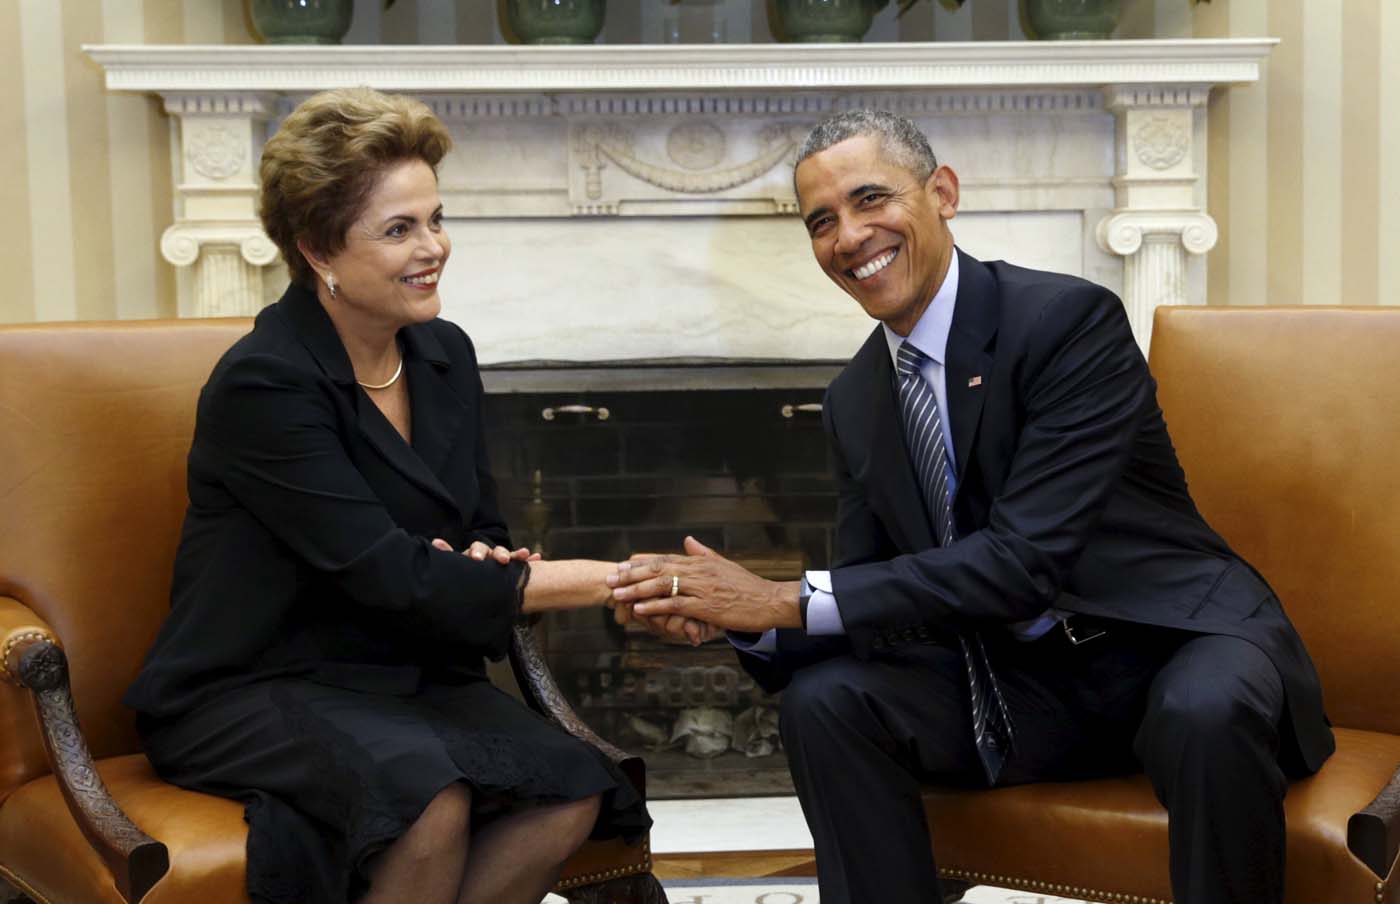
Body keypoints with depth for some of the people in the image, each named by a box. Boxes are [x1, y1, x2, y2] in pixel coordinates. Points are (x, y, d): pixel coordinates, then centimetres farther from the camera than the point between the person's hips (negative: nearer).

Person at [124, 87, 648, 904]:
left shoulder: (445, 355, 5)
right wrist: (609, 581, -25)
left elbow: (483, 532, 13)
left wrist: (488, 565, -13)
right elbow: (388, 573, -23)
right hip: (251, 693, -6)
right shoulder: (263, 384, -17)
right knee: (430, 795, -35)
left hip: (405, 675, 6)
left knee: (574, 792, -21)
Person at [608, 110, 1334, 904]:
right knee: (825, 702, -15)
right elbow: (869, 594, 4)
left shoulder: (1072, 320, -17)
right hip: (1024, 682, 5)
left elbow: (1028, 559, -25)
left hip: (1178, 645, -5)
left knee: (1207, 710, -37)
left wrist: (791, 601, -27)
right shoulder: (855, 401, 4)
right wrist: (746, 614, -18)